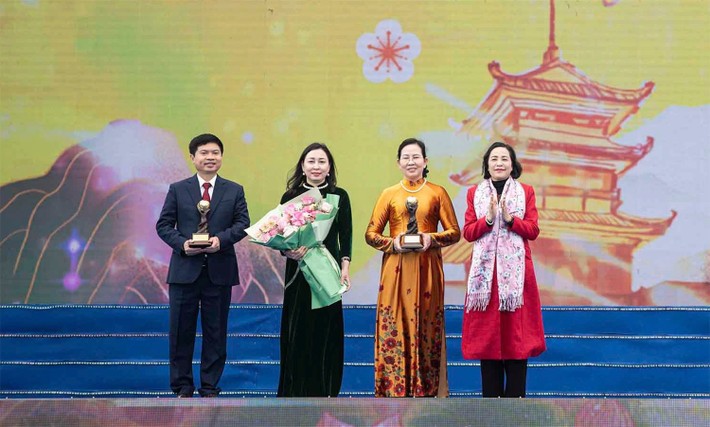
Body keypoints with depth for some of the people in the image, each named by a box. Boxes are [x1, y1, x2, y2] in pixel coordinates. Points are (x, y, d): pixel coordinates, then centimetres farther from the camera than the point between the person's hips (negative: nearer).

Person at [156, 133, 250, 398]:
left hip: (220, 271, 1)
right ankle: (182, 388, 14)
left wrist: (221, 239, -18)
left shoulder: (234, 191, 8)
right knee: (181, 331, 4)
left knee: (216, 331, 6)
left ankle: (210, 389, 15)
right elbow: (163, 225, 2)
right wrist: (182, 243, -15)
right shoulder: (177, 190, 6)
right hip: (185, 269, 0)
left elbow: (243, 223, 0)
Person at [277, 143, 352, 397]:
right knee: (297, 329, 0)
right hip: (298, 271, 0)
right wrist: (288, 252, -18)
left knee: (326, 327, 2)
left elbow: (345, 235, 4)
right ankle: (297, 388, 8)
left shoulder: (339, 196, 4)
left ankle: (324, 390, 10)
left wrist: (345, 267, -6)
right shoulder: (290, 197, 3)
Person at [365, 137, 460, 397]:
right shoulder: (389, 194, 9)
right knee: (394, 324, -3)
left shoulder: (437, 193, 7)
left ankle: (426, 390, 5)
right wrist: (392, 243, -10)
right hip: (396, 268, 1)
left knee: (426, 325, -1)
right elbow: (371, 233, 7)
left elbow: (454, 232, 6)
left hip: (427, 268, -1)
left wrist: (432, 238, -12)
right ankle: (394, 389, 2)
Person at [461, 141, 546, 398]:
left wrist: (510, 218, -14)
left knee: (517, 332, -1)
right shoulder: (474, 193, 10)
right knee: (487, 332, 1)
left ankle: (515, 395, 6)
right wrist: (488, 218, -13)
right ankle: (491, 395, 8)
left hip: (515, 270, -1)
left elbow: (533, 230, 1)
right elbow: (468, 232, 3)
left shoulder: (526, 192, 9)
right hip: (485, 270, 1)